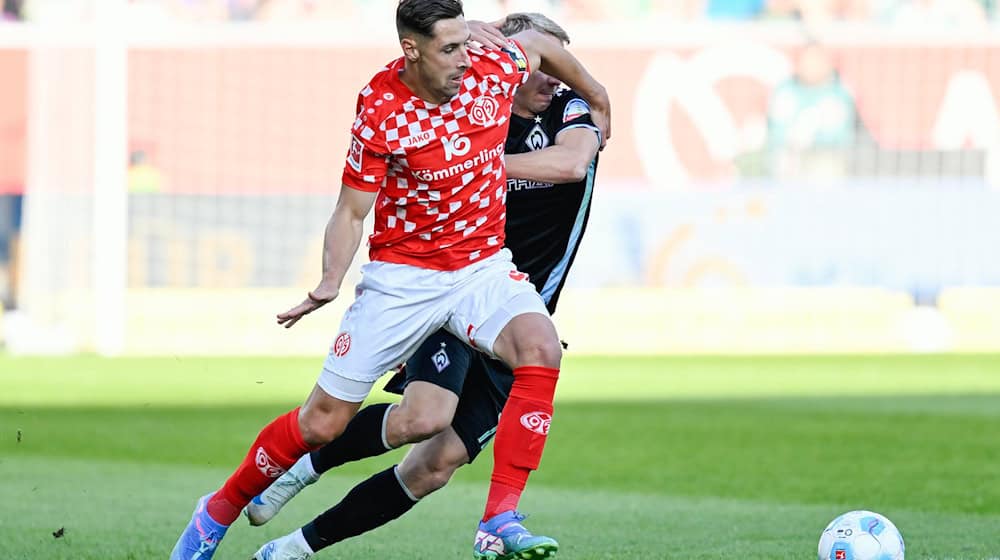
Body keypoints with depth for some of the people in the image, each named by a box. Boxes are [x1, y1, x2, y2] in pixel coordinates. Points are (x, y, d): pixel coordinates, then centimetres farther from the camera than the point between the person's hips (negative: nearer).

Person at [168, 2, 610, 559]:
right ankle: (219, 512, 24)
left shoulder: (493, 71, -9)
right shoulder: (379, 111, -18)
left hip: (483, 265, 3)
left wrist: (596, 98, 29)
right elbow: (352, 212, -10)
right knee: (322, 422, -2)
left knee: (540, 348, -29)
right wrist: (329, 283, -26)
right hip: (402, 273, -3)